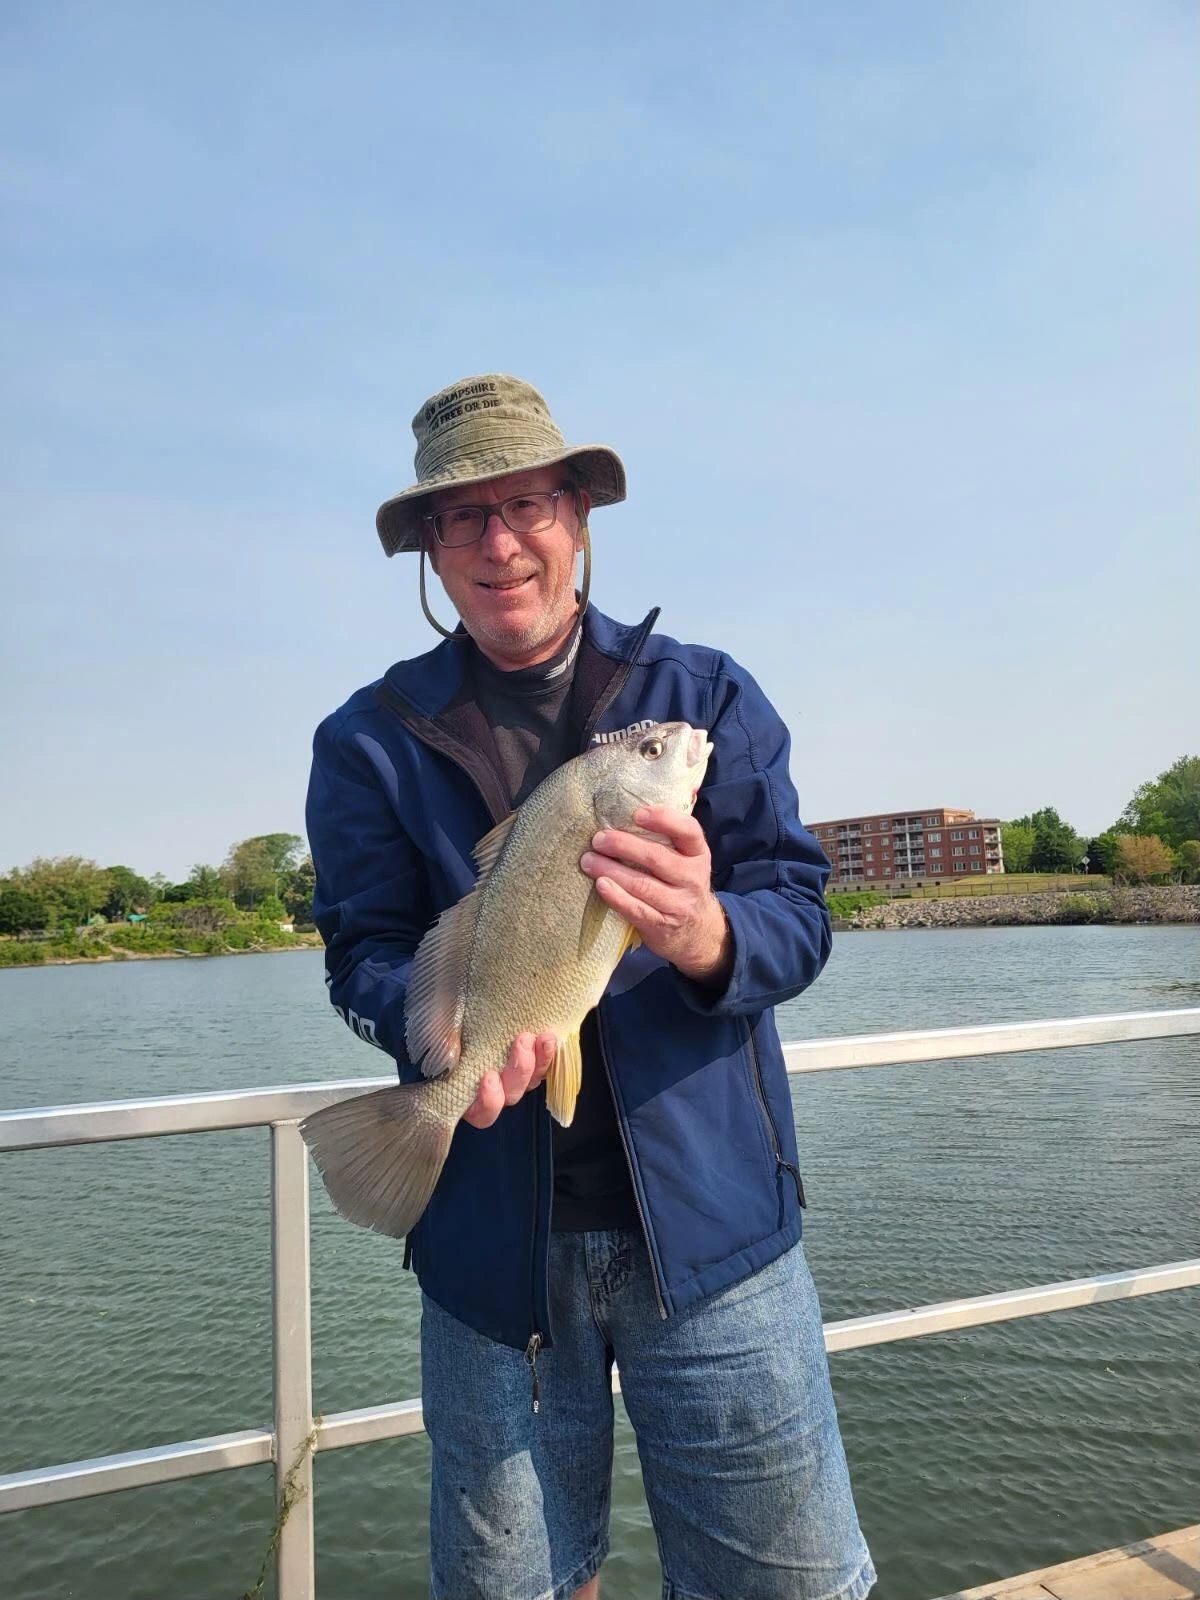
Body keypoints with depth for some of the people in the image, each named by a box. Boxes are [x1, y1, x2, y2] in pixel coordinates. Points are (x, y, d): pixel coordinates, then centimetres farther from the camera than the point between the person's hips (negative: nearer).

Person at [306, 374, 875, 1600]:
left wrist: (705, 939, -26)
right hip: (490, 1236, 1)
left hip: (710, 1213, 0)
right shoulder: (370, 742, 3)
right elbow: (362, 955, -2)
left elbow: (798, 911, -4)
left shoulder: (708, 696, 2)